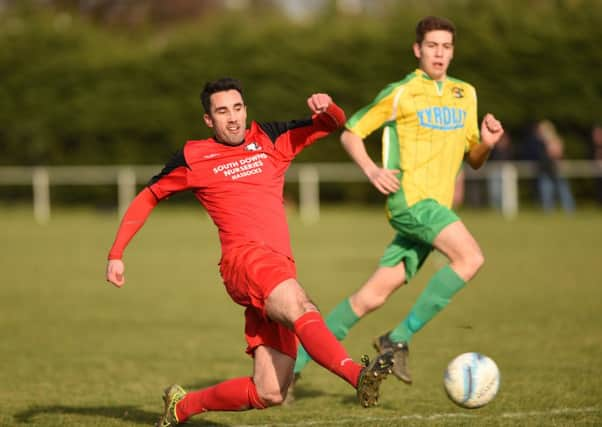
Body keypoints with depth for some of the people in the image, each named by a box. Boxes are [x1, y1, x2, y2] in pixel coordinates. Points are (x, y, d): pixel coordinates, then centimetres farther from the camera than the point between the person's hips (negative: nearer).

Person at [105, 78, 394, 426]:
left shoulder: (270, 140, 19)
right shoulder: (193, 158, 10)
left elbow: (335, 123, 19)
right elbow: (147, 199, 22)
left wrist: (327, 107, -5)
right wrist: (117, 254, 16)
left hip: (280, 271, 5)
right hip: (244, 258, -5)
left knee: (269, 394, -1)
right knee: (301, 308, -37)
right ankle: (357, 374, -60)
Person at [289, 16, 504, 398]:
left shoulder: (465, 95, 18)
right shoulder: (400, 94, 0)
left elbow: (473, 160, 22)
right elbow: (350, 133, 5)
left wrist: (486, 143, -1)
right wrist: (372, 170, -12)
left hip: (436, 206, 6)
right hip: (409, 197, -6)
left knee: (374, 295, 0)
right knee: (470, 257, -26)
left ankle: (295, 362, 8)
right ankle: (399, 339, -17)